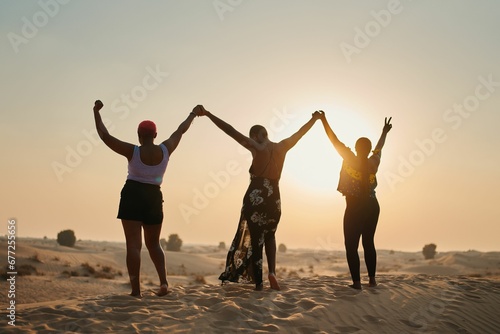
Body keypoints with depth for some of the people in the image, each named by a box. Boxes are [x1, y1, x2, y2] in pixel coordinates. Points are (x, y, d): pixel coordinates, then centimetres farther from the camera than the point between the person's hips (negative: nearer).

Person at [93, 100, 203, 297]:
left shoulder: (133, 152, -12)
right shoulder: (165, 150, -3)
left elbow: (105, 136, -12)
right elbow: (180, 131, 12)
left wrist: (96, 112, -4)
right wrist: (193, 114, 27)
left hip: (132, 196, -4)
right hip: (154, 198, 4)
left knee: (133, 244, -6)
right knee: (153, 244, 17)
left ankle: (136, 290, -12)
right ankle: (163, 281, 1)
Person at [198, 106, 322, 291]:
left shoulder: (256, 147, -5)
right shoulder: (282, 147, 6)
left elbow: (230, 130, -9)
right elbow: (300, 133, 21)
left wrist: (208, 114, -7)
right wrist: (314, 119, 37)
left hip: (255, 196, -4)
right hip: (274, 198, 4)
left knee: (255, 238, 4)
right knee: (269, 235, 23)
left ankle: (258, 281, 2)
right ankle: (272, 271, 3)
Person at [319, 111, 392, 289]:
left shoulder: (351, 160, -7)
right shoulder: (373, 163, 5)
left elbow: (335, 140, -4)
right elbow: (379, 147, 24)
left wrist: (324, 120, 3)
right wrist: (384, 132, 43)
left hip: (355, 207, -5)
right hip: (372, 206, 5)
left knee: (351, 245, -2)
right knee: (369, 242, 15)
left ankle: (356, 281, -7)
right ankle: (372, 279, 16)